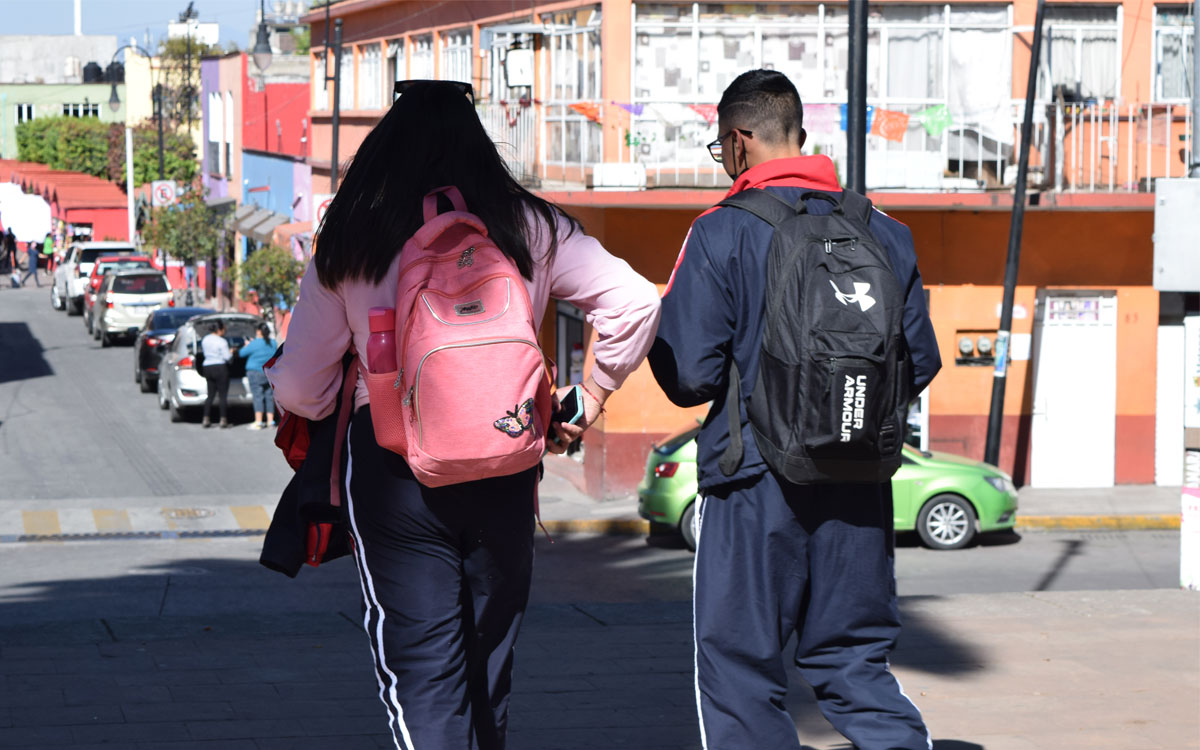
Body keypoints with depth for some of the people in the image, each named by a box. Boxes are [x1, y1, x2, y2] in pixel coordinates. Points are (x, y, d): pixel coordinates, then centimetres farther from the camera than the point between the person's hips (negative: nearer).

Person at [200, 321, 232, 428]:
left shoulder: (205, 340, 7)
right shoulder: (222, 342, -14)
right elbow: (227, 357, -15)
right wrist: (231, 353, 5)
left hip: (207, 367, 6)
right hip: (220, 368, -6)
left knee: (210, 394, 12)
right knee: (223, 395, 0)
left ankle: (206, 419, 4)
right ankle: (223, 420, -3)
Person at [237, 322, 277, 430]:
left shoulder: (255, 344, -14)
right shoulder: (273, 344, 5)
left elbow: (241, 353, -5)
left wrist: (246, 345, 17)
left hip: (256, 372, -6)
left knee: (258, 396, -7)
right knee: (269, 396, 11)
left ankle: (258, 422, -12)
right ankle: (270, 420, 12)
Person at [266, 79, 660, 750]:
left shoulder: (350, 242, 2)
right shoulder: (529, 229, 5)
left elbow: (302, 387, 5)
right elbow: (636, 302, 0)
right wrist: (587, 406, 11)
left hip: (391, 468, -2)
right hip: (504, 468, 3)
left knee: (421, 672, -2)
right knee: (489, 661, 19)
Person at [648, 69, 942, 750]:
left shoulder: (720, 235, -9)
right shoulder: (883, 233, 5)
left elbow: (689, 375, -12)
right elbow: (920, 361, 7)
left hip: (755, 484, -4)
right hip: (860, 486, 4)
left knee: (739, 668, 7)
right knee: (854, 659, 14)